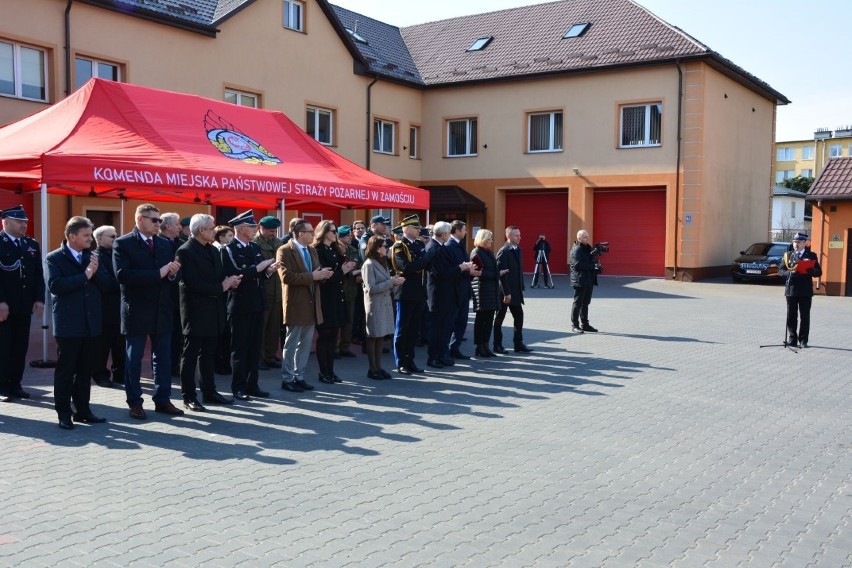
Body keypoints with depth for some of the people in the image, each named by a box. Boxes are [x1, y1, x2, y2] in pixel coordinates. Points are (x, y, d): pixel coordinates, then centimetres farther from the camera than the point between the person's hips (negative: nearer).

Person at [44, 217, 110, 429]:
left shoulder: (92, 257, 11)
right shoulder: (54, 258, -5)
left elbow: (105, 285, 7)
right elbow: (54, 285, -20)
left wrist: (95, 272, -12)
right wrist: (84, 276, -19)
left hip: (90, 324, 5)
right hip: (68, 324, -5)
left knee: (85, 370, 12)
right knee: (65, 371, 2)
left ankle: (82, 410, 20)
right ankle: (64, 414, 10)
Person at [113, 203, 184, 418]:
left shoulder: (165, 244, 10)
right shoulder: (123, 244, -7)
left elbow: (171, 275, 12)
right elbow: (123, 275, -20)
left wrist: (172, 273, -13)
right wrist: (158, 273, -23)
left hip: (162, 310, 5)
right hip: (137, 310, -5)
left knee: (163, 358, 10)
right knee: (134, 359, 6)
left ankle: (162, 399, 20)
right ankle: (134, 403, 15)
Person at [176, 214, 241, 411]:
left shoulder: (214, 250, 14)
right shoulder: (186, 251, -12)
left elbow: (220, 276, 17)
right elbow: (193, 283, -20)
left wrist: (230, 281, -6)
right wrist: (221, 287, -17)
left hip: (213, 311, 8)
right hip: (196, 311, -8)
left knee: (208, 355, 14)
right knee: (190, 355, 1)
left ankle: (209, 392, 23)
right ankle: (189, 397, 7)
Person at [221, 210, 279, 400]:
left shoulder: (255, 248, 14)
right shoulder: (229, 249, -9)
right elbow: (237, 273, -24)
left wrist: (268, 271, -2)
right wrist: (258, 268, -19)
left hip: (256, 304, 7)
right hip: (240, 305, -7)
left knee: (254, 348, 11)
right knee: (239, 348, 1)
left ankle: (252, 385, 19)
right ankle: (238, 387, 8)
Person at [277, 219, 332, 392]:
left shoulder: (312, 251, 15)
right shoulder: (285, 251, -11)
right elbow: (287, 276, -21)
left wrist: (323, 274, -6)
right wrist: (312, 276, -21)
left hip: (311, 303, 8)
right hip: (296, 304, -8)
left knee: (306, 344, 12)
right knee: (291, 344, 1)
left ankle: (299, 376, 20)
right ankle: (287, 379, 9)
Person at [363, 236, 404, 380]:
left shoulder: (382, 263, 13)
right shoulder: (369, 265, -12)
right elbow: (371, 288, -18)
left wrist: (395, 282, -2)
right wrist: (391, 282, -18)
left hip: (385, 303, 8)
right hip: (375, 305, -8)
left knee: (381, 337, 9)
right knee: (373, 337, 0)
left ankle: (378, 367, 15)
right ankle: (372, 369, 8)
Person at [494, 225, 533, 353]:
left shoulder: (517, 249, 10)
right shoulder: (504, 251, -15)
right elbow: (501, 273, -19)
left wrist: (521, 288, 11)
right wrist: (506, 293, -20)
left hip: (516, 291, 8)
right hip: (504, 292, -8)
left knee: (519, 317, 7)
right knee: (499, 318, 5)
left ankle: (518, 344, 13)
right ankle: (498, 345, 14)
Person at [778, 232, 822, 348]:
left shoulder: (811, 256, 5)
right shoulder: (788, 255, 10)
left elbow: (818, 272, 2)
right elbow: (781, 271, 6)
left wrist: (808, 270, -19)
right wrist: (790, 273, -14)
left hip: (805, 291, -2)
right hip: (791, 290, 2)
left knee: (805, 316, 2)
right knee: (791, 316, 5)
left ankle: (803, 341, 8)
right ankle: (792, 339, 13)